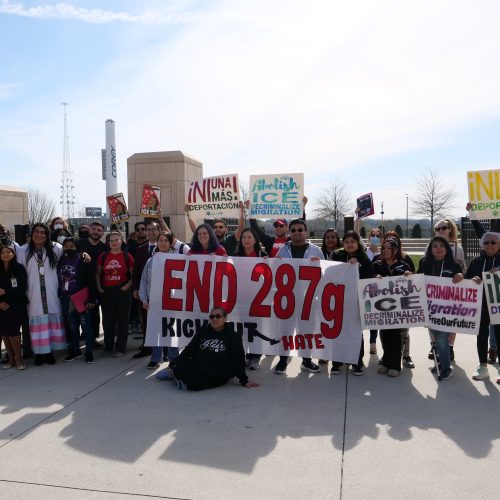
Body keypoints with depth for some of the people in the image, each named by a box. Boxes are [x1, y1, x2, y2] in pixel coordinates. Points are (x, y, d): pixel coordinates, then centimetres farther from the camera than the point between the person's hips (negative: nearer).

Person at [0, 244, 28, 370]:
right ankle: (11, 358, 17)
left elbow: (22, 289, -7)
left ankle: (18, 358, 5)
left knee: (13, 331, -9)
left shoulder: (19, 268, -3)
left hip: (16, 306, -4)